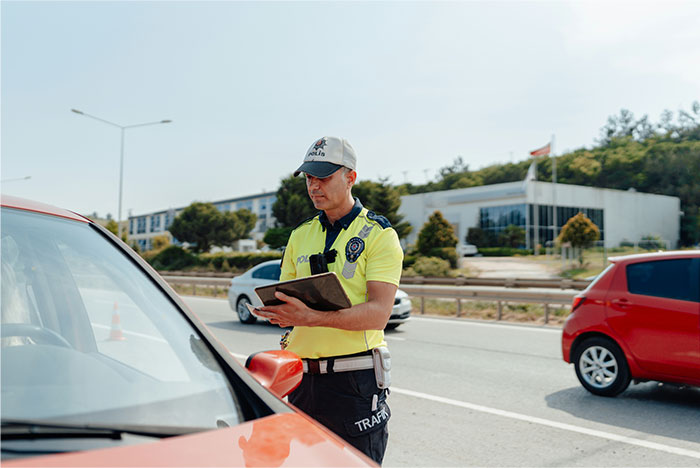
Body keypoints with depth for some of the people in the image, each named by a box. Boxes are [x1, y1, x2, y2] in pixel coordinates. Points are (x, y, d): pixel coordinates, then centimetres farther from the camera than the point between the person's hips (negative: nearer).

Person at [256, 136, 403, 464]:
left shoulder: (378, 234, -5)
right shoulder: (300, 235, 13)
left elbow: (379, 312, -17)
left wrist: (312, 317, -28)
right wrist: (280, 314, -7)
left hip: (355, 378, -5)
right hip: (303, 375, 5)